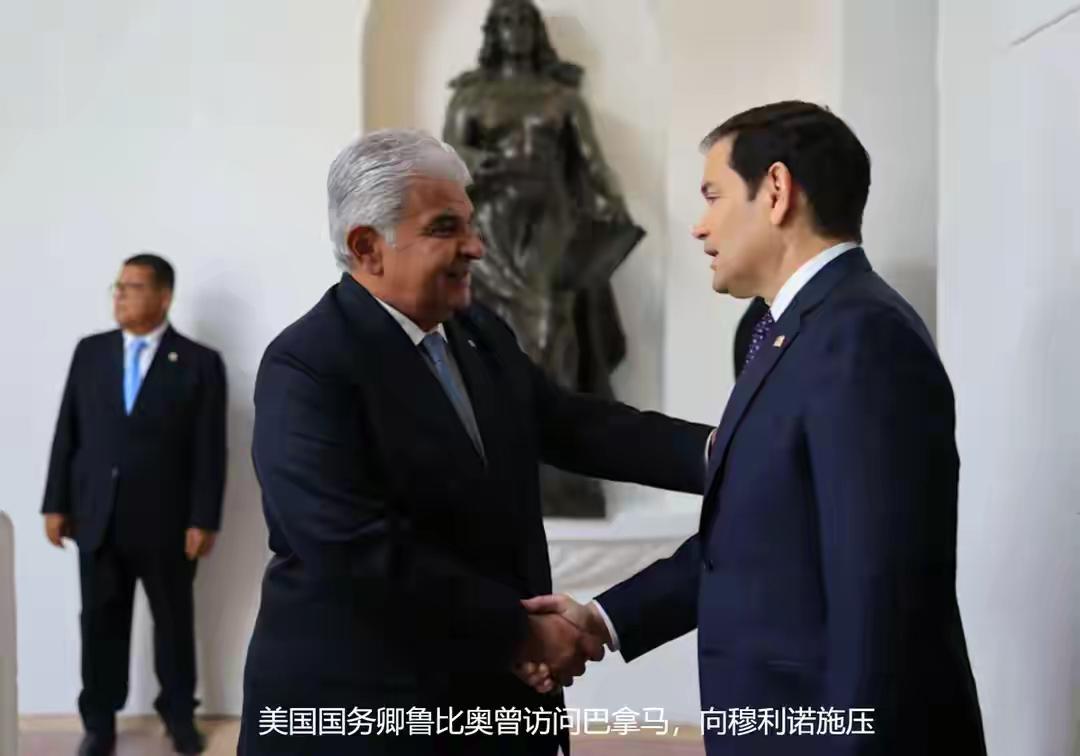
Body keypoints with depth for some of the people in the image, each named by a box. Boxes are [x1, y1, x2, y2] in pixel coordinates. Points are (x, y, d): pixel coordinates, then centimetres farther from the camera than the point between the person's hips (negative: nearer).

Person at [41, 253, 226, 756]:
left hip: (166, 522, -2)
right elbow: (67, 432, 7)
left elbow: (210, 450, -6)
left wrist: (203, 520, -10)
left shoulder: (200, 363, -4)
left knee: (174, 621, 11)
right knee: (100, 623, 9)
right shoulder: (89, 351, 7)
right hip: (96, 517, 3)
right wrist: (56, 503, 3)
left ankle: (179, 714, 27)